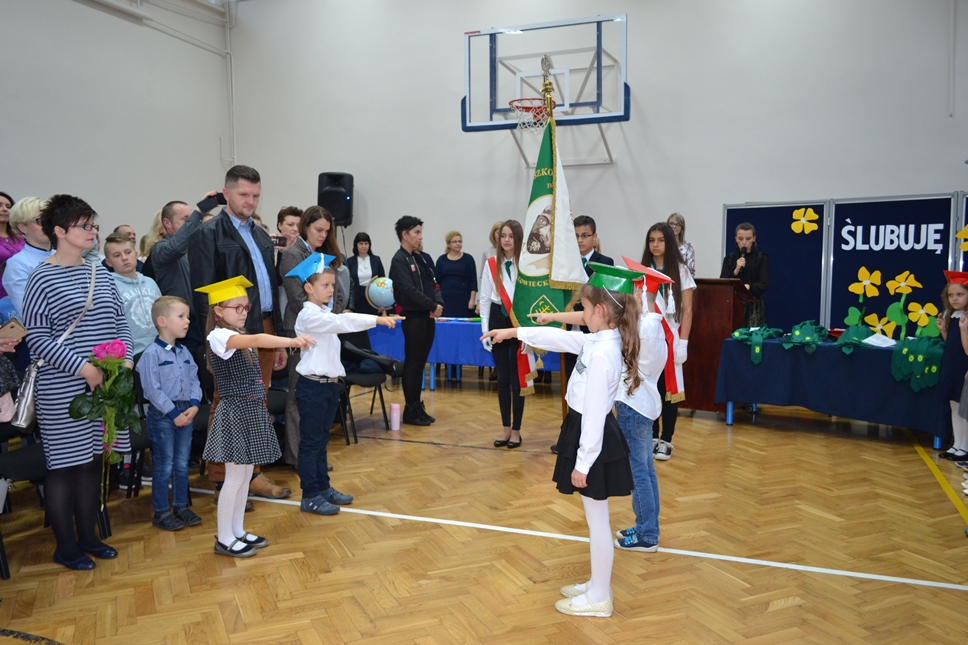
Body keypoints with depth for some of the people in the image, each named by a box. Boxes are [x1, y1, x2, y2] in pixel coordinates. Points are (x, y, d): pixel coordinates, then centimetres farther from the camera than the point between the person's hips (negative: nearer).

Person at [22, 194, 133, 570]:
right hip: (63, 390, -6)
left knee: (91, 460, 14)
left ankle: (87, 536, 27)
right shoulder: (42, 278, -8)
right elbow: (37, 338, -12)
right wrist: (84, 368, -19)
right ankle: (65, 546, 18)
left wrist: (125, 359, -2)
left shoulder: (100, 274, 9)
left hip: (106, 385, 6)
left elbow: (119, 322, 14)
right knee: (65, 464, 4)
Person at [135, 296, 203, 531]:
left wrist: (194, 405, -8)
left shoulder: (184, 352, 8)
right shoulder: (152, 354, -14)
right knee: (164, 466, 3)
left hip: (186, 412, 6)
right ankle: (161, 513, 16)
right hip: (162, 414, -6)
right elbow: (153, 389, -17)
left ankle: (181, 507, 26)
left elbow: (194, 380, 8)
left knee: (182, 464, 14)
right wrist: (174, 413, -16)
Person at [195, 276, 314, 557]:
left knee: (245, 474, 14)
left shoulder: (241, 336, 13)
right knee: (235, 476, 0)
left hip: (252, 411, 8)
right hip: (235, 413, -8)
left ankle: (238, 531, 26)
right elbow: (257, 339, -35)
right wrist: (292, 341, -49)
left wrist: (259, 402, 4)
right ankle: (224, 539, 13)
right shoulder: (219, 336, -16)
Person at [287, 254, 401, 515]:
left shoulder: (325, 314, 13)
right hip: (312, 385, -9)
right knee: (310, 442, 0)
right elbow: (343, 321, -28)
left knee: (321, 440, 16)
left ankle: (323, 487, 25)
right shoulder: (309, 315, -16)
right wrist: (377, 319, -34)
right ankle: (310, 496, 7)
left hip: (329, 383, 9)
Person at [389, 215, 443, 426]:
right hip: (413, 317, -7)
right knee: (412, 363, -1)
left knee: (421, 362, 12)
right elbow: (410, 290, -18)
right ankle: (410, 410, 7)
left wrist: (439, 304, -6)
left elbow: (433, 284, 12)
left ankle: (418, 407, 20)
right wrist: (433, 306, -13)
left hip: (427, 317, 8)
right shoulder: (399, 260, -9)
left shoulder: (420, 258, 15)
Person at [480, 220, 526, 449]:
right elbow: (485, 298, 7)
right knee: (502, 377, 9)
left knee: (517, 377, 3)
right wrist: (485, 330, 3)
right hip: (498, 320, 3)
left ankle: (516, 430, 16)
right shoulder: (491, 264, 4)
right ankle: (506, 429, 21)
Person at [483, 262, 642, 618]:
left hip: (594, 441, -10)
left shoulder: (602, 355, -26)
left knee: (597, 520, 5)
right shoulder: (600, 341, 3)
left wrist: (582, 464, -19)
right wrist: (514, 332, 21)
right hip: (590, 432, 10)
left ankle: (599, 599, 21)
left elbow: (595, 414, -24)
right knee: (595, 518, 20)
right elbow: (559, 338, 16)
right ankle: (597, 585, 36)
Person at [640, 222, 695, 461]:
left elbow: (687, 311, -1)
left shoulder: (681, 271, 0)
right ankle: (651, 437, 16)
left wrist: (683, 342, -9)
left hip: (670, 338, -2)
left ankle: (666, 441, 11)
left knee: (669, 389, 3)